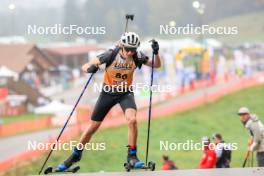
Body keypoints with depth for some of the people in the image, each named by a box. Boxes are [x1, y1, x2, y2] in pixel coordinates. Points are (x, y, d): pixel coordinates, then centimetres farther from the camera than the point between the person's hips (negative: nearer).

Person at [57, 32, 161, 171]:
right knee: (93, 127, 7)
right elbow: (85, 66, -24)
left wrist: (156, 52, -31)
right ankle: (76, 154, 29)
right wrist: (90, 68, -48)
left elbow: (156, 65, -11)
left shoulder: (137, 57, -17)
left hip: (125, 93, 1)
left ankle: (132, 156, -13)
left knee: (132, 120, -27)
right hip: (108, 92, 0)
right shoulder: (111, 55, -24)